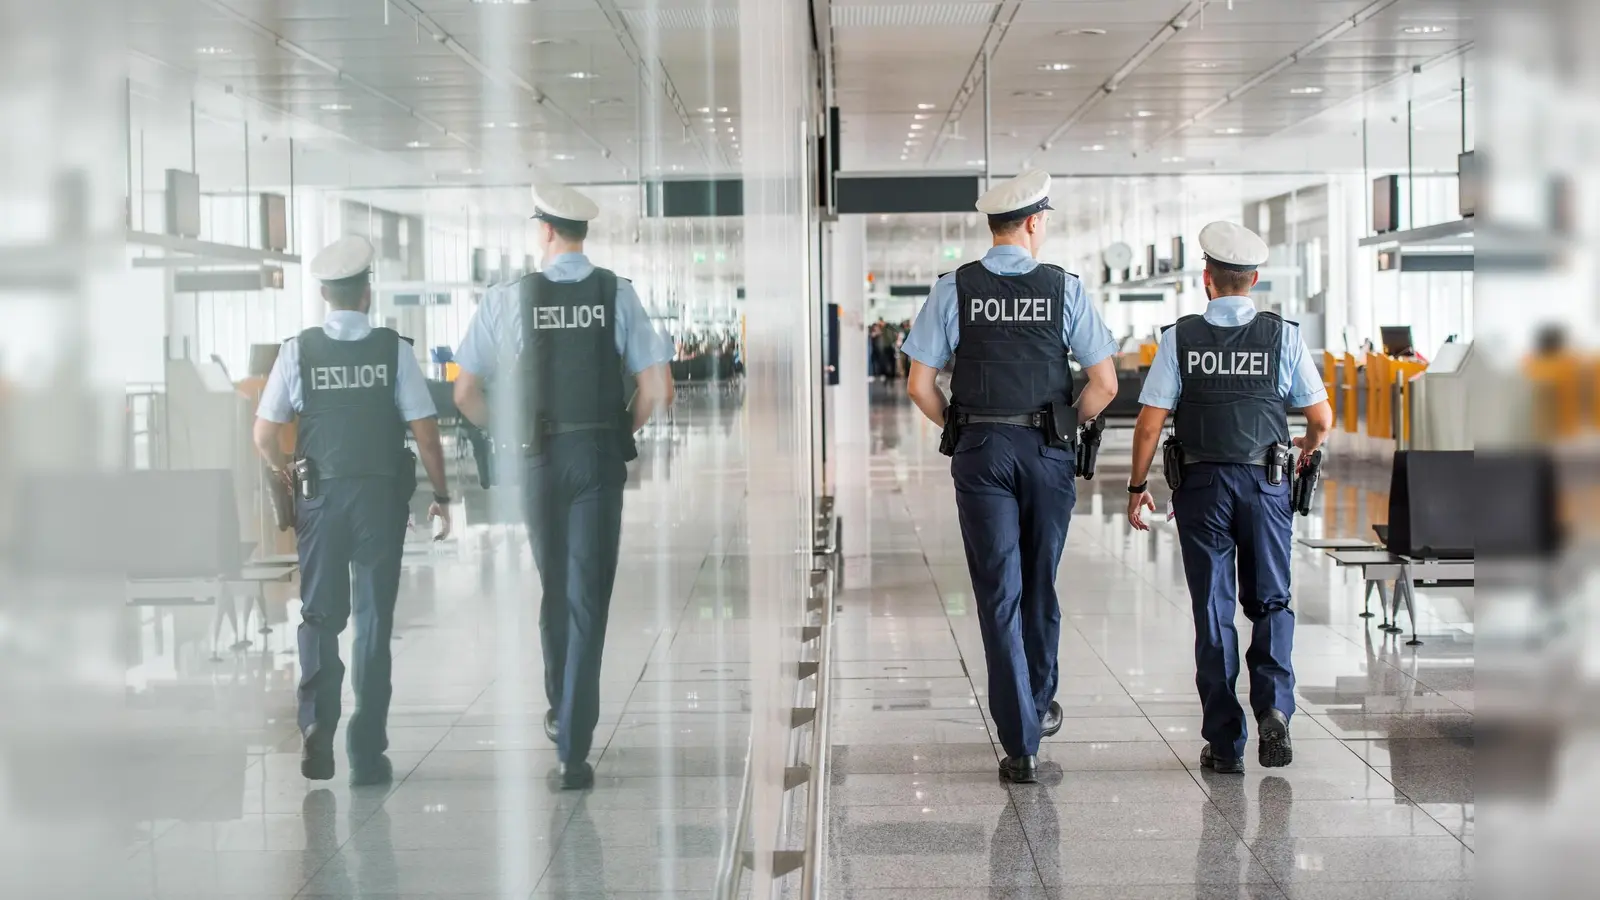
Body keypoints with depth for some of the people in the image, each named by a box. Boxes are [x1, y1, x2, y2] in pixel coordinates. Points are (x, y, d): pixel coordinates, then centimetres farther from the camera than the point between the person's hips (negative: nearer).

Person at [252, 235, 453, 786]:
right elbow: (425, 432, -5)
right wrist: (441, 496, 5)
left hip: (321, 495, 1)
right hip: (382, 495, 0)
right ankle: (367, 753, 8)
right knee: (374, 619, 7)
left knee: (320, 615, 13)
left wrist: (290, 474, 17)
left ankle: (317, 724, -7)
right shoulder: (393, 349, -4)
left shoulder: (298, 351, -2)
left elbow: (264, 437, -1)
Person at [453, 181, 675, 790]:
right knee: (588, 597, 0)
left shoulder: (508, 301, -4)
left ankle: (560, 713, 37)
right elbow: (658, 390, -7)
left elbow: (465, 394, -2)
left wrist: (507, 434, 14)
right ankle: (573, 750, -4)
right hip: (600, 457, -1)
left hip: (536, 459, 1)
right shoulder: (617, 295, -4)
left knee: (554, 589, 20)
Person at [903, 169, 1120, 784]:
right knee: (1040, 586, 19)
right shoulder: (1065, 289, -2)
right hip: (1048, 453, 1)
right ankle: (1039, 705, 38)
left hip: (980, 451, -1)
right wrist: (1068, 427, 11)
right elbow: (1105, 385, -5)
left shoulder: (954, 289, -2)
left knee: (999, 593, 0)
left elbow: (920, 384, -4)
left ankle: (1020, 744, -4)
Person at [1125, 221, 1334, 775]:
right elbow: (1322, 419, 1)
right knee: (1270, 602, 14)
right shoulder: (1283, 336, -2)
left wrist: (1137, 486, 7)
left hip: (1201, 485, 0)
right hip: (1266, 483, 0)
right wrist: (1308, 446, 23)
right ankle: (1273, 705, -11)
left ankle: (1224, 743, 8)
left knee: (1213, 611, 7)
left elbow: (1150, 423, -6)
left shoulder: (1180, 338, -4)